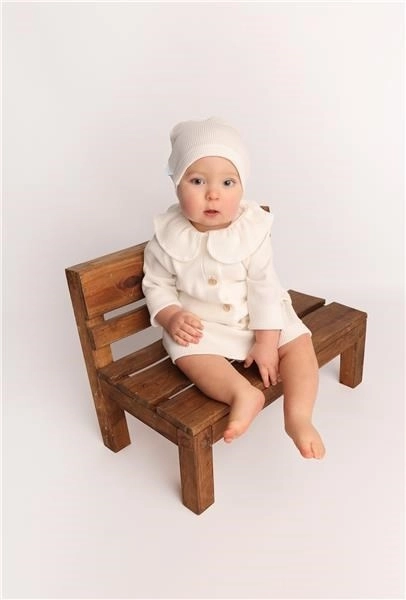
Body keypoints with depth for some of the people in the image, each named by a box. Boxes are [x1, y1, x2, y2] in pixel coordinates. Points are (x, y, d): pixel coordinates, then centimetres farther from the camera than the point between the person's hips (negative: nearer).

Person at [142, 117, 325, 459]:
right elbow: (157, 285, -4)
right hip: (200, 325, 0)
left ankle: (298, 416, -14)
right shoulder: (169, 237, -13)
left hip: (258, 319, 1)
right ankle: (244, 394, -36)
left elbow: (265, 288, -13)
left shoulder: (253, 231, -15)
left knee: (299, 342, -14)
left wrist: (267, 341, -15)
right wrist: (172, 318, -23)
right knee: (187, 352, -28)